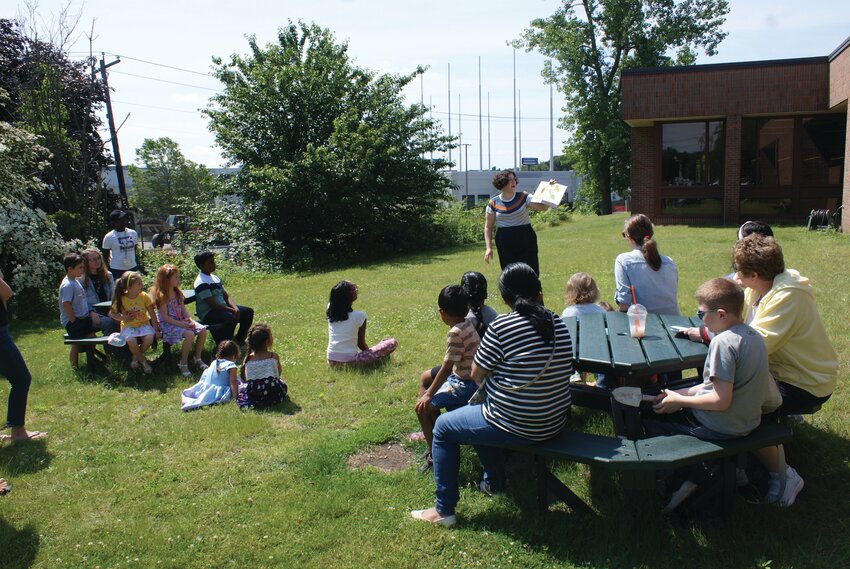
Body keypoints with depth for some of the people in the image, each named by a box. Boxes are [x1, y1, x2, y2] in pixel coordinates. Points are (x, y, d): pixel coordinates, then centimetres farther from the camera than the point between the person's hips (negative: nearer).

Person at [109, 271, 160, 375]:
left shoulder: (144, 296, -9)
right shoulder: (121, 299, -11)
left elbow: (152, 314, -4)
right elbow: (111, 313, 4)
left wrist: (156, 330, -7)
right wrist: (122, 318, -15)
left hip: (143, 324, 1)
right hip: (128, 326, -1)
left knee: (149, 338, -29)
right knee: (131, 341, -31)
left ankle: (136, 357, 2)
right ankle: (143, 361, -4)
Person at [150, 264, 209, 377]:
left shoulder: (177, 292, 10)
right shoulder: (162, 296, -14)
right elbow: (165, 317, -16)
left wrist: (190, 320, -7)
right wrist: (180, 324, -23)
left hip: (181, 321, 8)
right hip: (168, 324, -8)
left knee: (202, 330, -13)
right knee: (189, 334, -31)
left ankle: (197, 359, 1)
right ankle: (183, 363, -13)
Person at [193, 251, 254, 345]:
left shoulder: (215, 278, 14)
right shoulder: (202, 283, -16)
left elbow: (226, 296, 12)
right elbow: (213, 305, -22)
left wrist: (235, 308, -7)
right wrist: (232, 310, -21)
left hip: (222, 307, 10)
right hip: (208, 314, -10)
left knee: (248, 312, 4)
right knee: (231, 318, -35)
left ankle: (239, 340, 16)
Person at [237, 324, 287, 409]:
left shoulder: (247, 359, 0)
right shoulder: (274, 357, -5)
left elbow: (244, 379, 7)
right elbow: (278, 374, 8)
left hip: (251, 396, 1)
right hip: (273, 395, -1)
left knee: (240, 386, 29)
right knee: (282, 383, 28)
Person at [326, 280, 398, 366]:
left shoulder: (330, 311, -1)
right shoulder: (359, 316, -12)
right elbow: (361, 344, 0)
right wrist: (370, 352, 15)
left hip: (331, 361, 6)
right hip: (349, 360, -6)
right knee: (392, 342, -3)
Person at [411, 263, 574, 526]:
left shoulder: (502, 326, -20)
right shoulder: (559, 325, -1)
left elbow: (476, 375, -10)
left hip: (516, 428, -7)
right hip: (554, 423, 7)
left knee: (443, 427, 15)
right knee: (478, 411, 32)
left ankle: (444, 510, 21)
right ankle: (494, 482, 44)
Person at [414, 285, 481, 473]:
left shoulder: (455, 333, -27)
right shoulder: (468, 323, -1)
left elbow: (446, 368, -24)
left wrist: (429, 394, -14)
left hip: (465, 384, -10)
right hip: (462, 372, 10)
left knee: (422, 407, -10)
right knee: (425, 377, 24)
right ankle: (431, 432, 32)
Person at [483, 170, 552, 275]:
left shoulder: (524, 197, 1)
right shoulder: (493, 203, 1)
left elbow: (543, 207, -9)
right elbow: (488, 227, 4)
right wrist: (488, 247, -4)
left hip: (526, 240, 0)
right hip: (505, 245, 0)